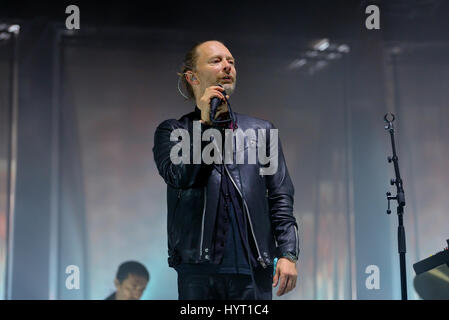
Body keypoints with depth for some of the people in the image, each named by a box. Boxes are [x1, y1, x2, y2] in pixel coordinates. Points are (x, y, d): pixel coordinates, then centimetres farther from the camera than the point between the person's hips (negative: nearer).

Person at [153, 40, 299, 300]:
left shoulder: (261, 130, 16)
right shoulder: (173, 131, 10)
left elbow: (281, 197, 11)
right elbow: (179, 177, -9)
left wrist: (288, 254, 0)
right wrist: (205, 123, -6)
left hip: (254, 268, 2)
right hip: (198, 270, -2)